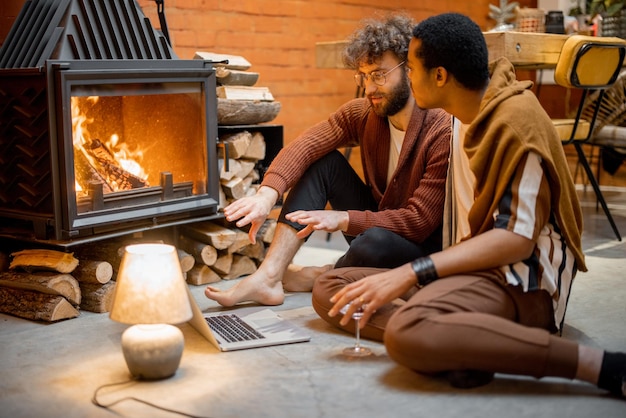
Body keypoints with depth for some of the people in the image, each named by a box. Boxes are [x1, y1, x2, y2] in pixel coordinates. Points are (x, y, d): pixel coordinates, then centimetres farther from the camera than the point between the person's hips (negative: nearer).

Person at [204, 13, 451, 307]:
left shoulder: (443, 132, -23)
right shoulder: (361, 113, -5)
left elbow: (419, 222, -24)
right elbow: (304, 146, -18)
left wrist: (343, 219, -30)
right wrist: (267, 194, -36)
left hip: (424, 247, -6)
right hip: (373, 223, 6)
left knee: (378, 241, -39)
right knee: (322, 160, -11)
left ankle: (316, 277, -4)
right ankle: (268, 277, -20)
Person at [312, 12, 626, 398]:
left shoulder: (516, 120, -16)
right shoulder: (467, 116, 12)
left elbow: (517, 238, -22)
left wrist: (410, 274, -26)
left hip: (520, 282, -10)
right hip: (471, 269, 10)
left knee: (408, 332, -40)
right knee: (328, 289, -2)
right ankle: (468, 344, -23)